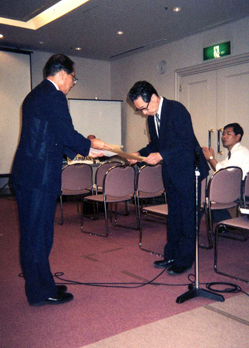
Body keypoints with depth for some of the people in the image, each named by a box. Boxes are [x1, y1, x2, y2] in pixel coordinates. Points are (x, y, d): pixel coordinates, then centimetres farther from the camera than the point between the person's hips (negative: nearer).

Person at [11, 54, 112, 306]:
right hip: (40, 176, -10)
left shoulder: (34, 95, 20)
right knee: (39, 234, -1)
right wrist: (91, 145, 4)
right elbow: (67, 134, -15)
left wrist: (82, 150, 21)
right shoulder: (54, 96, -12)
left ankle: (37, 285, 29)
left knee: (31, 233, 15)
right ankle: (41, 293, 12)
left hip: (24, 174, 10)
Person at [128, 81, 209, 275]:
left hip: (187, 170, -9)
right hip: (171, 171, 9)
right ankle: (172, 256, 27)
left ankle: (185, 260, 10)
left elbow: (187, 143, -23)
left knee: (188, 216, -1)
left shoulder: (176, 110, -18)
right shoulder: (152, 116, 7)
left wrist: (161, 155, -29)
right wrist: (140, 154, -2)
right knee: (174, 214, 16)